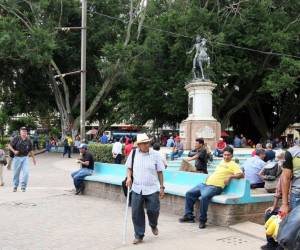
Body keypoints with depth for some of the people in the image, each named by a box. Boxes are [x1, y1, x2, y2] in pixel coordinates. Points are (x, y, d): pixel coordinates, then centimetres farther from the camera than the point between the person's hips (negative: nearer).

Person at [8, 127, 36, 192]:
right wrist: (14, 151, -17)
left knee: (26, 172, -12)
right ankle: (15, 186, 26)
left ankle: (23, 186, 0)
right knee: (16, 173, 7)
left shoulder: (28, 140, 5)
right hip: (17, 158, -1)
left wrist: (33, 158, 18)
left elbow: (31, 150, 15)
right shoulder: (16, 139, -3)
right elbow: (9, 146, -1)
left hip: (25, 158, 1)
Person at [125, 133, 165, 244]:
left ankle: (153, 225, 36)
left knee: (153, 210, 2)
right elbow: (129, 167, 15)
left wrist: (162, 187, 2)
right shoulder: (133, 153, 2)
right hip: (137, 188, 2)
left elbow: (160, 172, 2)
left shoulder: (155, 154, -3)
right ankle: (139, 236, 18)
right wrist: (129, 177, -3)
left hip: (152, 189, -2)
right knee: (136, 213, 2)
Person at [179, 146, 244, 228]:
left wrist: (230, 176, -24)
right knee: (189, 193, 2)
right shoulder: (221, 162, 24)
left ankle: (202, 220, -22)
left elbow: (241, 174, -13)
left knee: (204, 196, -36)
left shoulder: (233, 165, 0)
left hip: (215, 187, -9)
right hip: (206, 184, 9)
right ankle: (189, 216, 7)